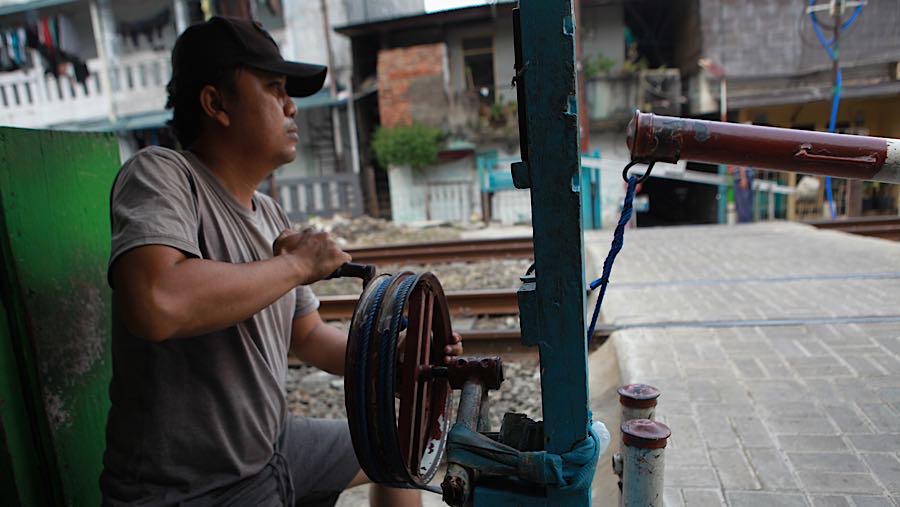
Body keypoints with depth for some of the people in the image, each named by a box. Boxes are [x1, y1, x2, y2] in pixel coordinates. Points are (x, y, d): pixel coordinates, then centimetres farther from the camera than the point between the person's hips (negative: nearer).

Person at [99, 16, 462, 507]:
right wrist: (297, 263, -25)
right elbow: (156, 305, -38)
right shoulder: (159, 174, -19)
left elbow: (309, 335, 9)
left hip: (270, 444, 7)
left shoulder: (269, 215, 3)